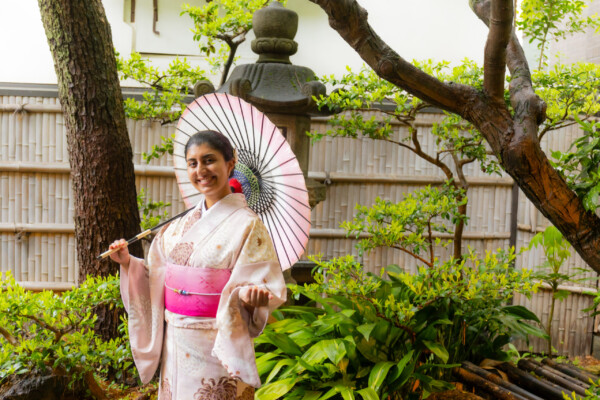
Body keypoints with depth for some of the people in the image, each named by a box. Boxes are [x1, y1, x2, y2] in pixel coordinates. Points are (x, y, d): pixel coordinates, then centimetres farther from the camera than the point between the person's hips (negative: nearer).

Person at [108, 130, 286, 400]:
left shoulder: (247, 225, -12)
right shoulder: (181, 225, 5)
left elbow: (263, 285, -16)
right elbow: (158, 278, 11)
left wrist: (249, 296, -36)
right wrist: (128, 262, -2)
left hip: (217, 348, -5)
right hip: (174, 345, 6)